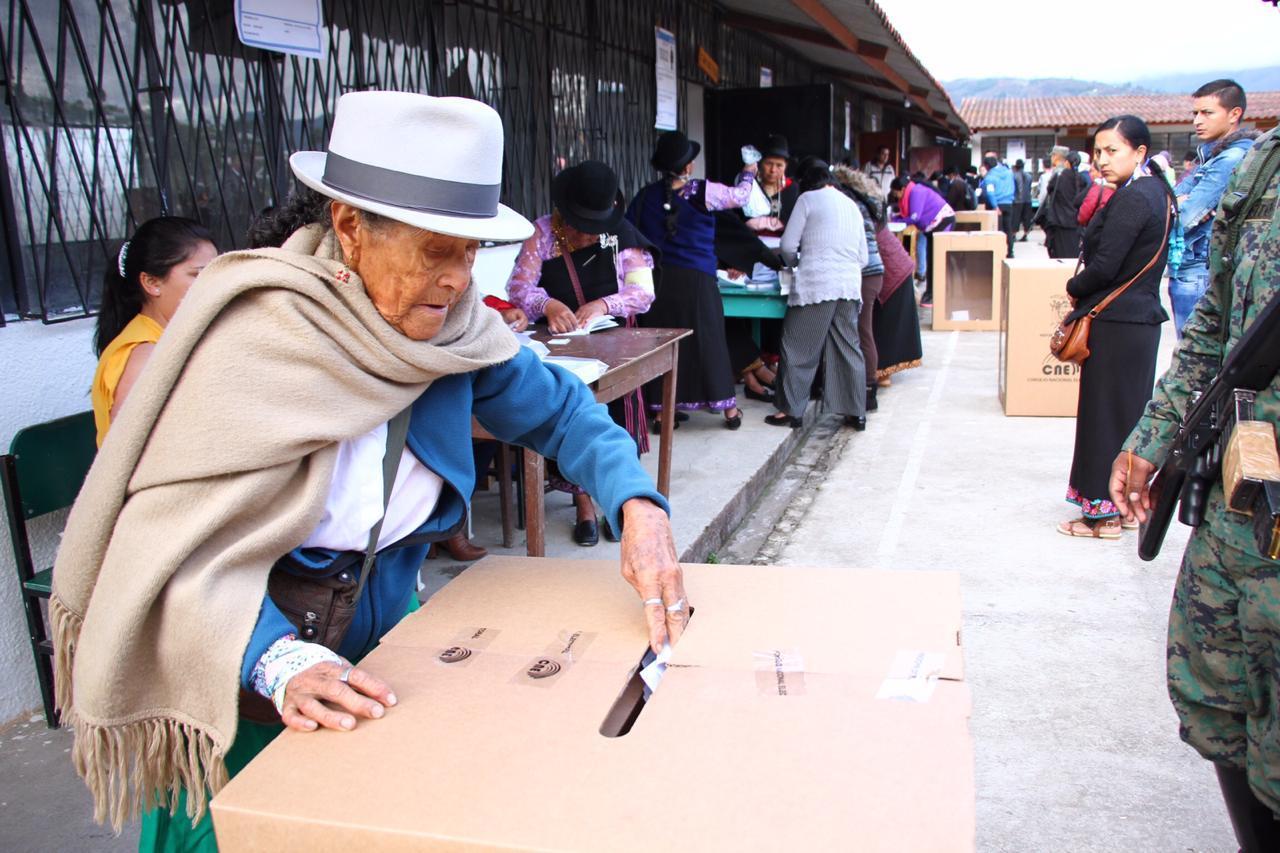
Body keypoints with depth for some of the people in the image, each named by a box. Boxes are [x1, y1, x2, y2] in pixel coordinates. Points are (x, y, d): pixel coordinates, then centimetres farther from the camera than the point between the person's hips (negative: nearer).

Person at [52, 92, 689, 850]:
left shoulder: (456, 325, -9)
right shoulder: (257, 335, -24)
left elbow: (558, 409, 2)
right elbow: (179, 547, -26)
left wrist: (638, 505, -15)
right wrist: (283, 664, -41)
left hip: (387, 634, 5)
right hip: (242, 680, -4)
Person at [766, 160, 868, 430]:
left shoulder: (808, 199, 2)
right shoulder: (852, 206, 18)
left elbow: (788, 245, -1)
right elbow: (863, 257, 17)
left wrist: (793, 264, 18)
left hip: (815, 285, -5)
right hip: (850, 286, 6)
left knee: (798, 349, 3)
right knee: (849, 348, 11)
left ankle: (791, 411, 5)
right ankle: (857, 413, 14)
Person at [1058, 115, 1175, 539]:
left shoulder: (1131, 199, -19)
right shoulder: (1157, 192, 11)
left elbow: (1104, 267, -22)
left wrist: (1074, 289, -3)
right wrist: (1084, 290, 7)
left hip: (1115, 324, -10)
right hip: (1143, 317, 10)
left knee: (1104, 413, 0)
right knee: (1131, 410, 16)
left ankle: (1102, 512, 8)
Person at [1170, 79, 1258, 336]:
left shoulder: (1232, 159, -15)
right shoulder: (1211, 155, 16)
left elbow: (1183, 218, -18)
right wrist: (1179, 202, -10)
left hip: (1198, 274, -10)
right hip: (1189, 272, 10)